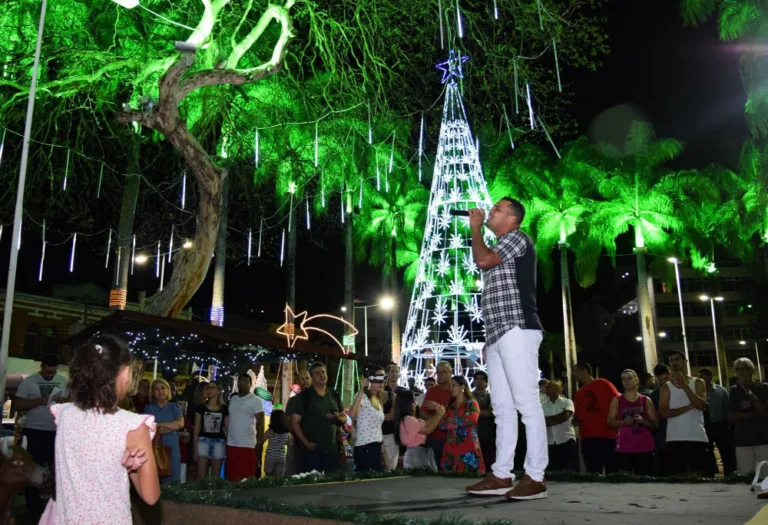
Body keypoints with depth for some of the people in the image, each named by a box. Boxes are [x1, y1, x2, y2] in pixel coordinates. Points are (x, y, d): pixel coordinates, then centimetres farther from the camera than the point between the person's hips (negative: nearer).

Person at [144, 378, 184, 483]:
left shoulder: (175, 407, 11)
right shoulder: (149, 408, 6)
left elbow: (180, 423, -7)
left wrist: (159, 424, -9)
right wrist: (172, 426, -8)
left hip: (172, 450, 2)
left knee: (172, 483, -1)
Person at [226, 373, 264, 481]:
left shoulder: (256, 400, -5)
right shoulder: (232, 399, 14)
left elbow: (260, 422, -8)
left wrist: (260, 443, -15)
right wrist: (225, 439, 16)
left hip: (248, 445, -6)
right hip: (231, 444, 6)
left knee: (247, 478, -6)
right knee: (231, 478, 7)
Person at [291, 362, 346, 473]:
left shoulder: (334, 395, 11)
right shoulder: (304, 396, -3)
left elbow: (344, 417, 18)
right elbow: (295, 422, -5)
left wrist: (338, 418, -6)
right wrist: (306, 442, -14)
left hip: (331, 448, 4)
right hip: (312, 449, -4)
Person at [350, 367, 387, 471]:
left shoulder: (378, 400, 17)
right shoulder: (362, 396, -10)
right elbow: (352, 415, -31)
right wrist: (362, 390, -32)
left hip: (376, 447, 9)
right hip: (365, 447, -9)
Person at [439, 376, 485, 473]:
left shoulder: (472, 404, 5)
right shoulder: (450, 406, 17)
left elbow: (471, 419, -13)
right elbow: (442, 425, 5)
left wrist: (454, 420, 1)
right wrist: (460, 423, -9)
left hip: (468, 446, -4)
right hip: (451, 446, 4)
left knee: (468, 472, -10)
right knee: (450, 472, -3)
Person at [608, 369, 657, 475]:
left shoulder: (646, 400, 8)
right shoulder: (617, 400, 8)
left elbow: (655, 424, 7)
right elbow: (610, 422, 4)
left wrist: (643, 421, -12)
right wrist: (623, 422, -13)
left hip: (645, 447, 1)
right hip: (624, 447, 0)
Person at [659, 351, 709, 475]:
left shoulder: (697, 382, 8)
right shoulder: (666, 387, 8)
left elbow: (701, 405, -10)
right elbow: (663, 413, -4)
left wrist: (683, 383, -13)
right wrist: (688, 407, -13)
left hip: (698, 438, 0)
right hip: (675, 439, 1)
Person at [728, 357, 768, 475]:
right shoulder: (734, 390, 9)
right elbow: (731, 416, 3)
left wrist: (749, 393, -12)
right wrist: (753, 414, -6)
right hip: (743, 441, 2)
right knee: (745, 476, -2)